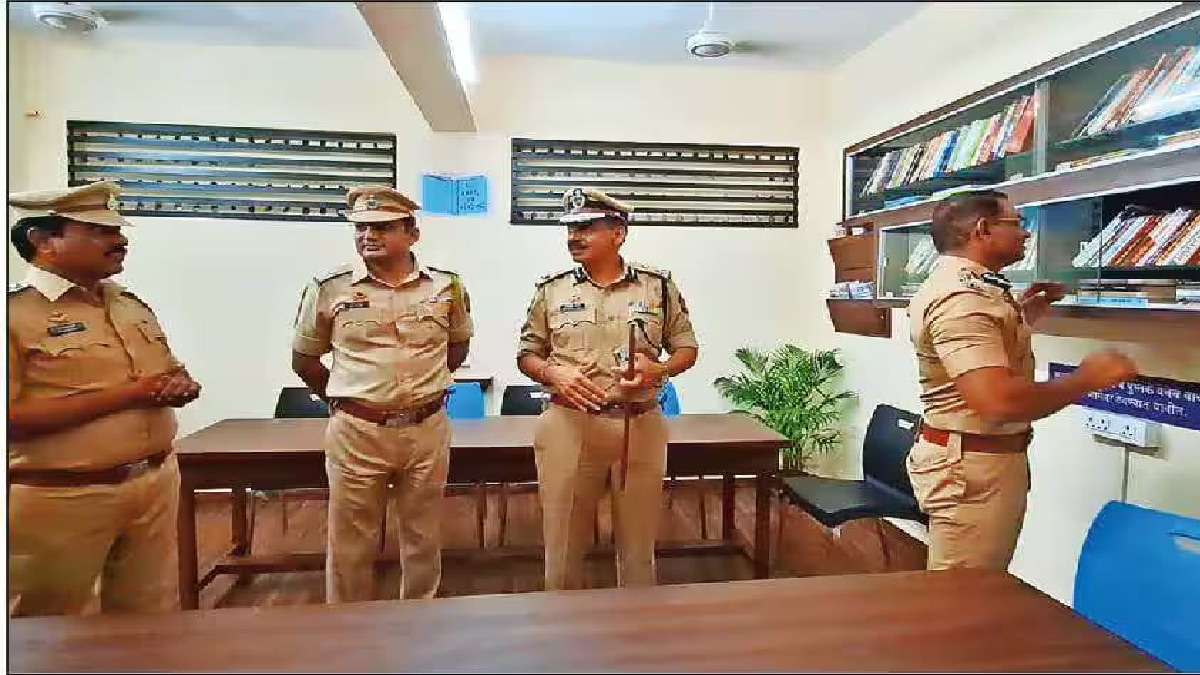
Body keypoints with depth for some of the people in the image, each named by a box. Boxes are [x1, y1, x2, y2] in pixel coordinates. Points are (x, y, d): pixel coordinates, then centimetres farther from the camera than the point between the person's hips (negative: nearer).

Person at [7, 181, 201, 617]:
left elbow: (172, 372, 18)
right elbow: (11, 418, -21)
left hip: (155, 481, 6)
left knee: (151, 618, 19)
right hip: (60, 498, -6)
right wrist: (124, 395, -22)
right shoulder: (15, 313, -13)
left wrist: (183, 386, -6)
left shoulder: (132, 305, 10)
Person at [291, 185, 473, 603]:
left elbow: (458, 346, 17)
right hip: (357, 432, -1)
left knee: (424, 541, 15)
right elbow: (303, 359, 9)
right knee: (351, 545, 11)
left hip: (428, 429, 2)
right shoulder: (329, 288, -3)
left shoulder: (445, 285, 0)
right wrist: (343, 398, 6)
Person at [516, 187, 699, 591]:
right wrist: (554, 375, -11)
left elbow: (686, 348, 8)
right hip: (568, 425, 1)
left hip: (640, 425, 0)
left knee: (638, 543, 13)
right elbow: (526, 355, 10)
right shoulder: (552, 289, 4)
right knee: (563, 542, 10)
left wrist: (658, 370, -13)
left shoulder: (658, 286, 2)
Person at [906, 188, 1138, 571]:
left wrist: (1024, 312, 17)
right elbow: (998, 402, -34)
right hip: (972, 467, -11)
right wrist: (1086, 378, -19)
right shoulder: (961, 298, -24)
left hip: (989, 458, 11)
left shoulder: (967, 288, 12)